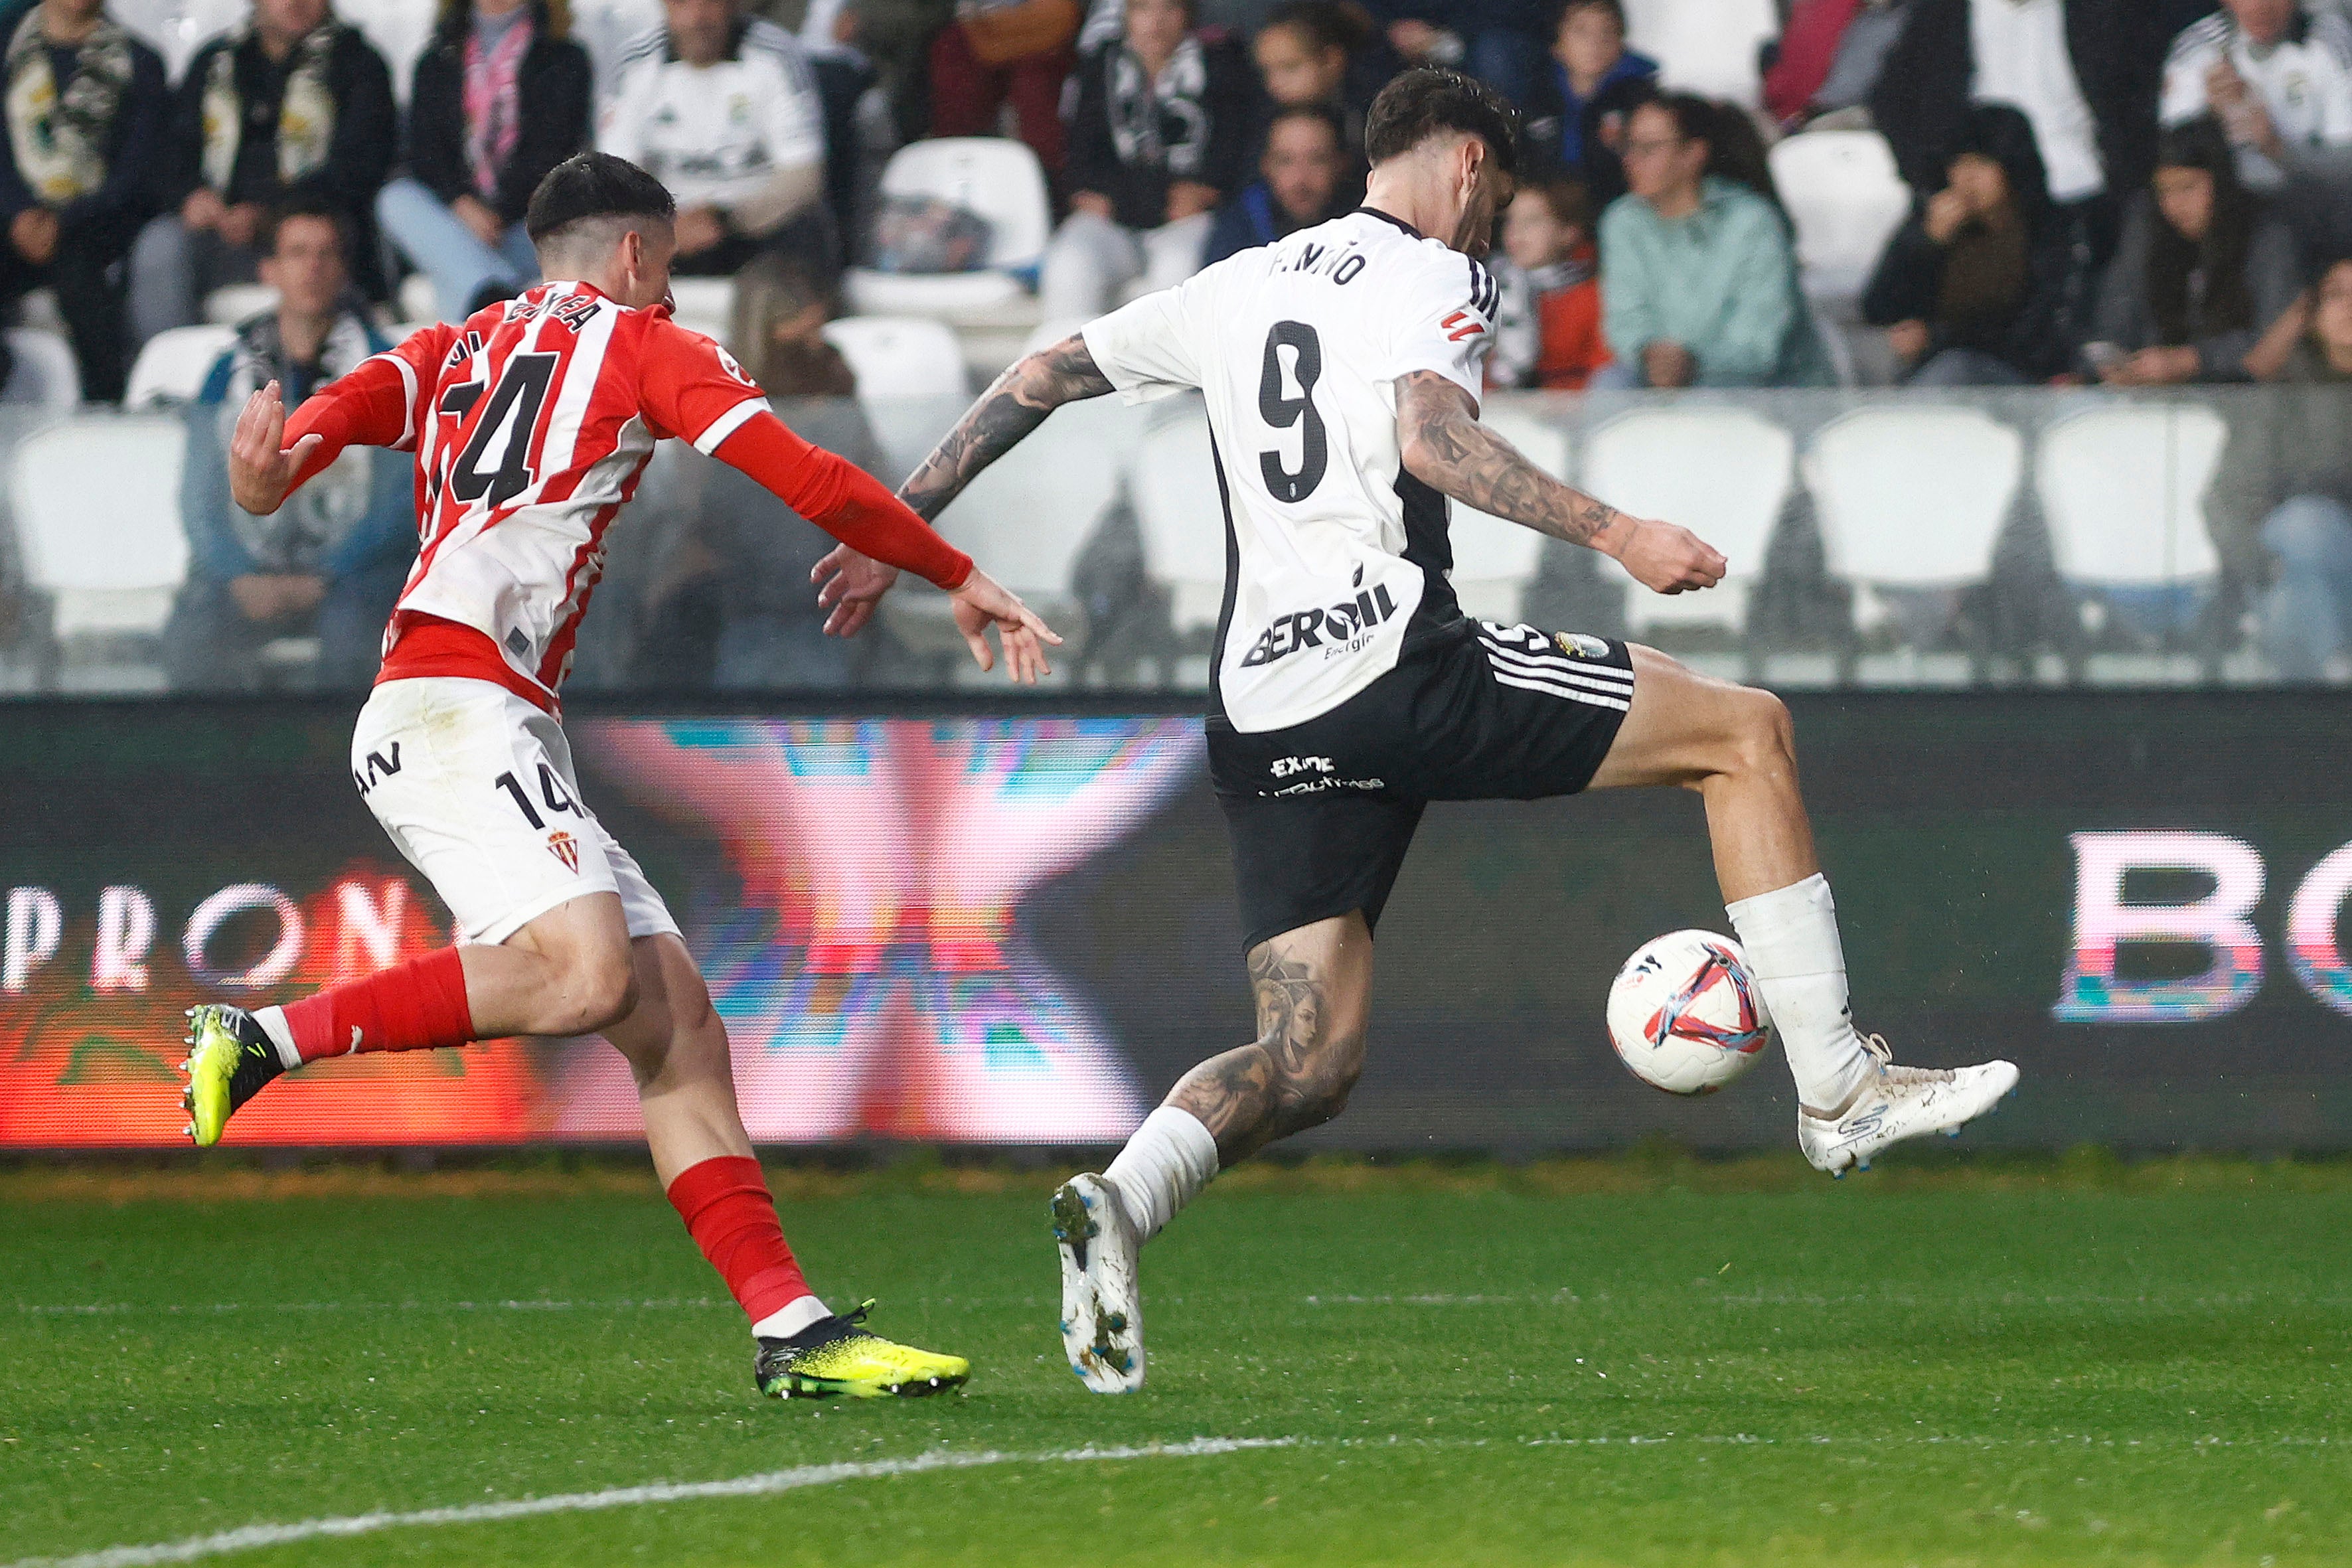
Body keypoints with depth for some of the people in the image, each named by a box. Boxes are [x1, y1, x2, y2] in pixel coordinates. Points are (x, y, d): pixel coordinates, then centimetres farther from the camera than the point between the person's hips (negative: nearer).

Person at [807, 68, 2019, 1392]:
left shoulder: (1237, 288, 23)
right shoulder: (1432, 275, 2)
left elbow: (1040, 378, 28)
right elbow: (1430, 436, -18)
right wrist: (1616, 535, -20)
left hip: (1261, 720, 7)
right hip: (1394, 660, -7)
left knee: (1310, 1065, 7)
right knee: (1747, 733, 4)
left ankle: (1123, 1203, -21)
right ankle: (1839, 1091, 1)